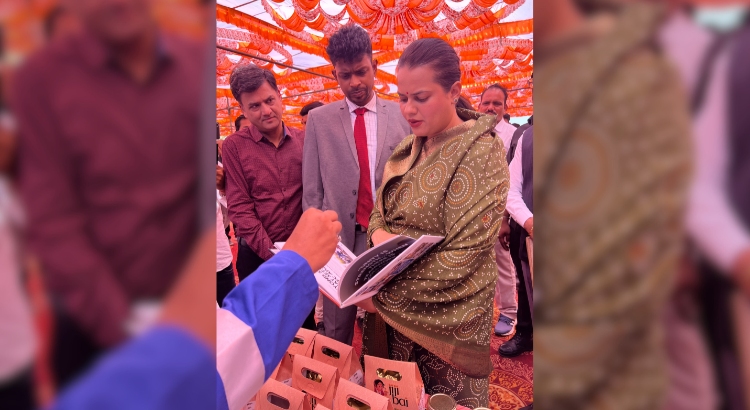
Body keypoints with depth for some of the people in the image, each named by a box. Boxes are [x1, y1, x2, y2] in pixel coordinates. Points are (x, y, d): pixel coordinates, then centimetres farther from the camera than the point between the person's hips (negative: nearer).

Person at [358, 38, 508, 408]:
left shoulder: (480, 152, -17)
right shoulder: (407, 149, 4)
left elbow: (462, 258, -22)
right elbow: (380, 211, 11)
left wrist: (384, 293, -20)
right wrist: (378, 233, -13)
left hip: (445, 315, -6)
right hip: (393, 309, 6)